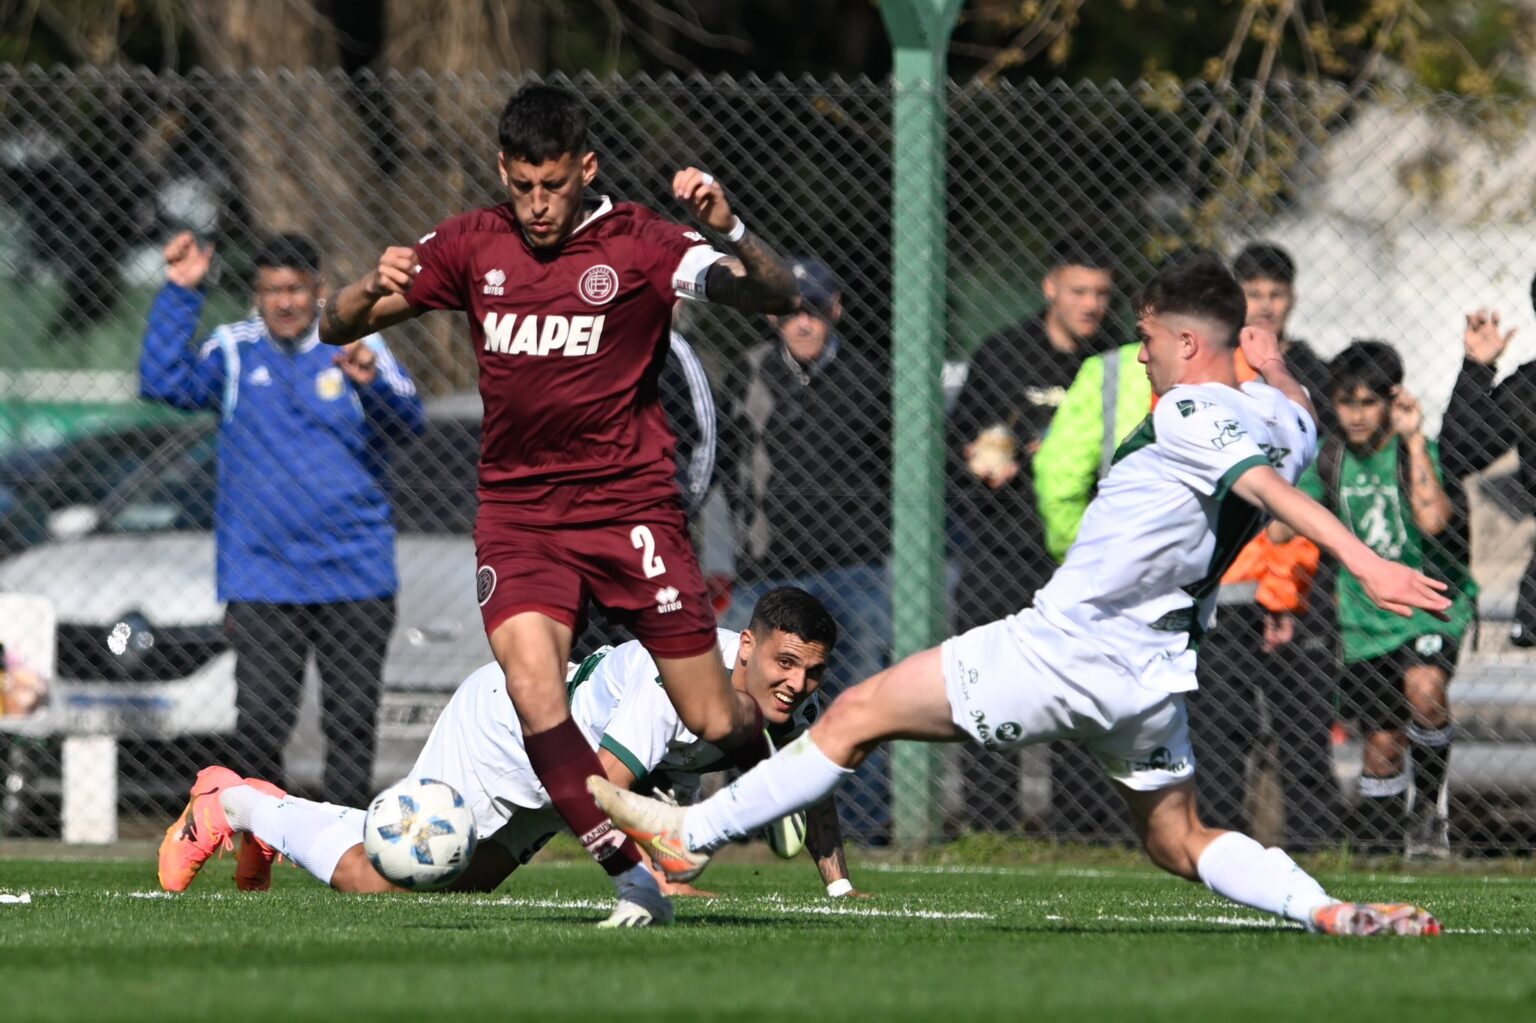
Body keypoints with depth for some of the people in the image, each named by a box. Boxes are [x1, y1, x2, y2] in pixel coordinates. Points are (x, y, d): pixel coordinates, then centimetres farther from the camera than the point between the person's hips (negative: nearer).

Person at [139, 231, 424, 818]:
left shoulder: (358, 346, 3)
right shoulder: (234, 352, 7)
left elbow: (406, 421, -11)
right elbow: (164, 383, -6)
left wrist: (371, 381, -32)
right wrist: (180, 294, -10)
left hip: (354, 573, 0)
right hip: (262, 580, 0)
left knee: (352, 720, 2)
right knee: (259, 721, -6)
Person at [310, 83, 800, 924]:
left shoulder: (637, 245, -6)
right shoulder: (472, 246, 5)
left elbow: (777, 298, -17)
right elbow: (337, 328, 8)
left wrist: (730, 231, -37)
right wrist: (373, 286, -15)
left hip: (630, 506, -2)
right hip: (517, 514, 2)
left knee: (714, 722, -1)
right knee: (531, 681, -25)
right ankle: (633, 875, -19)